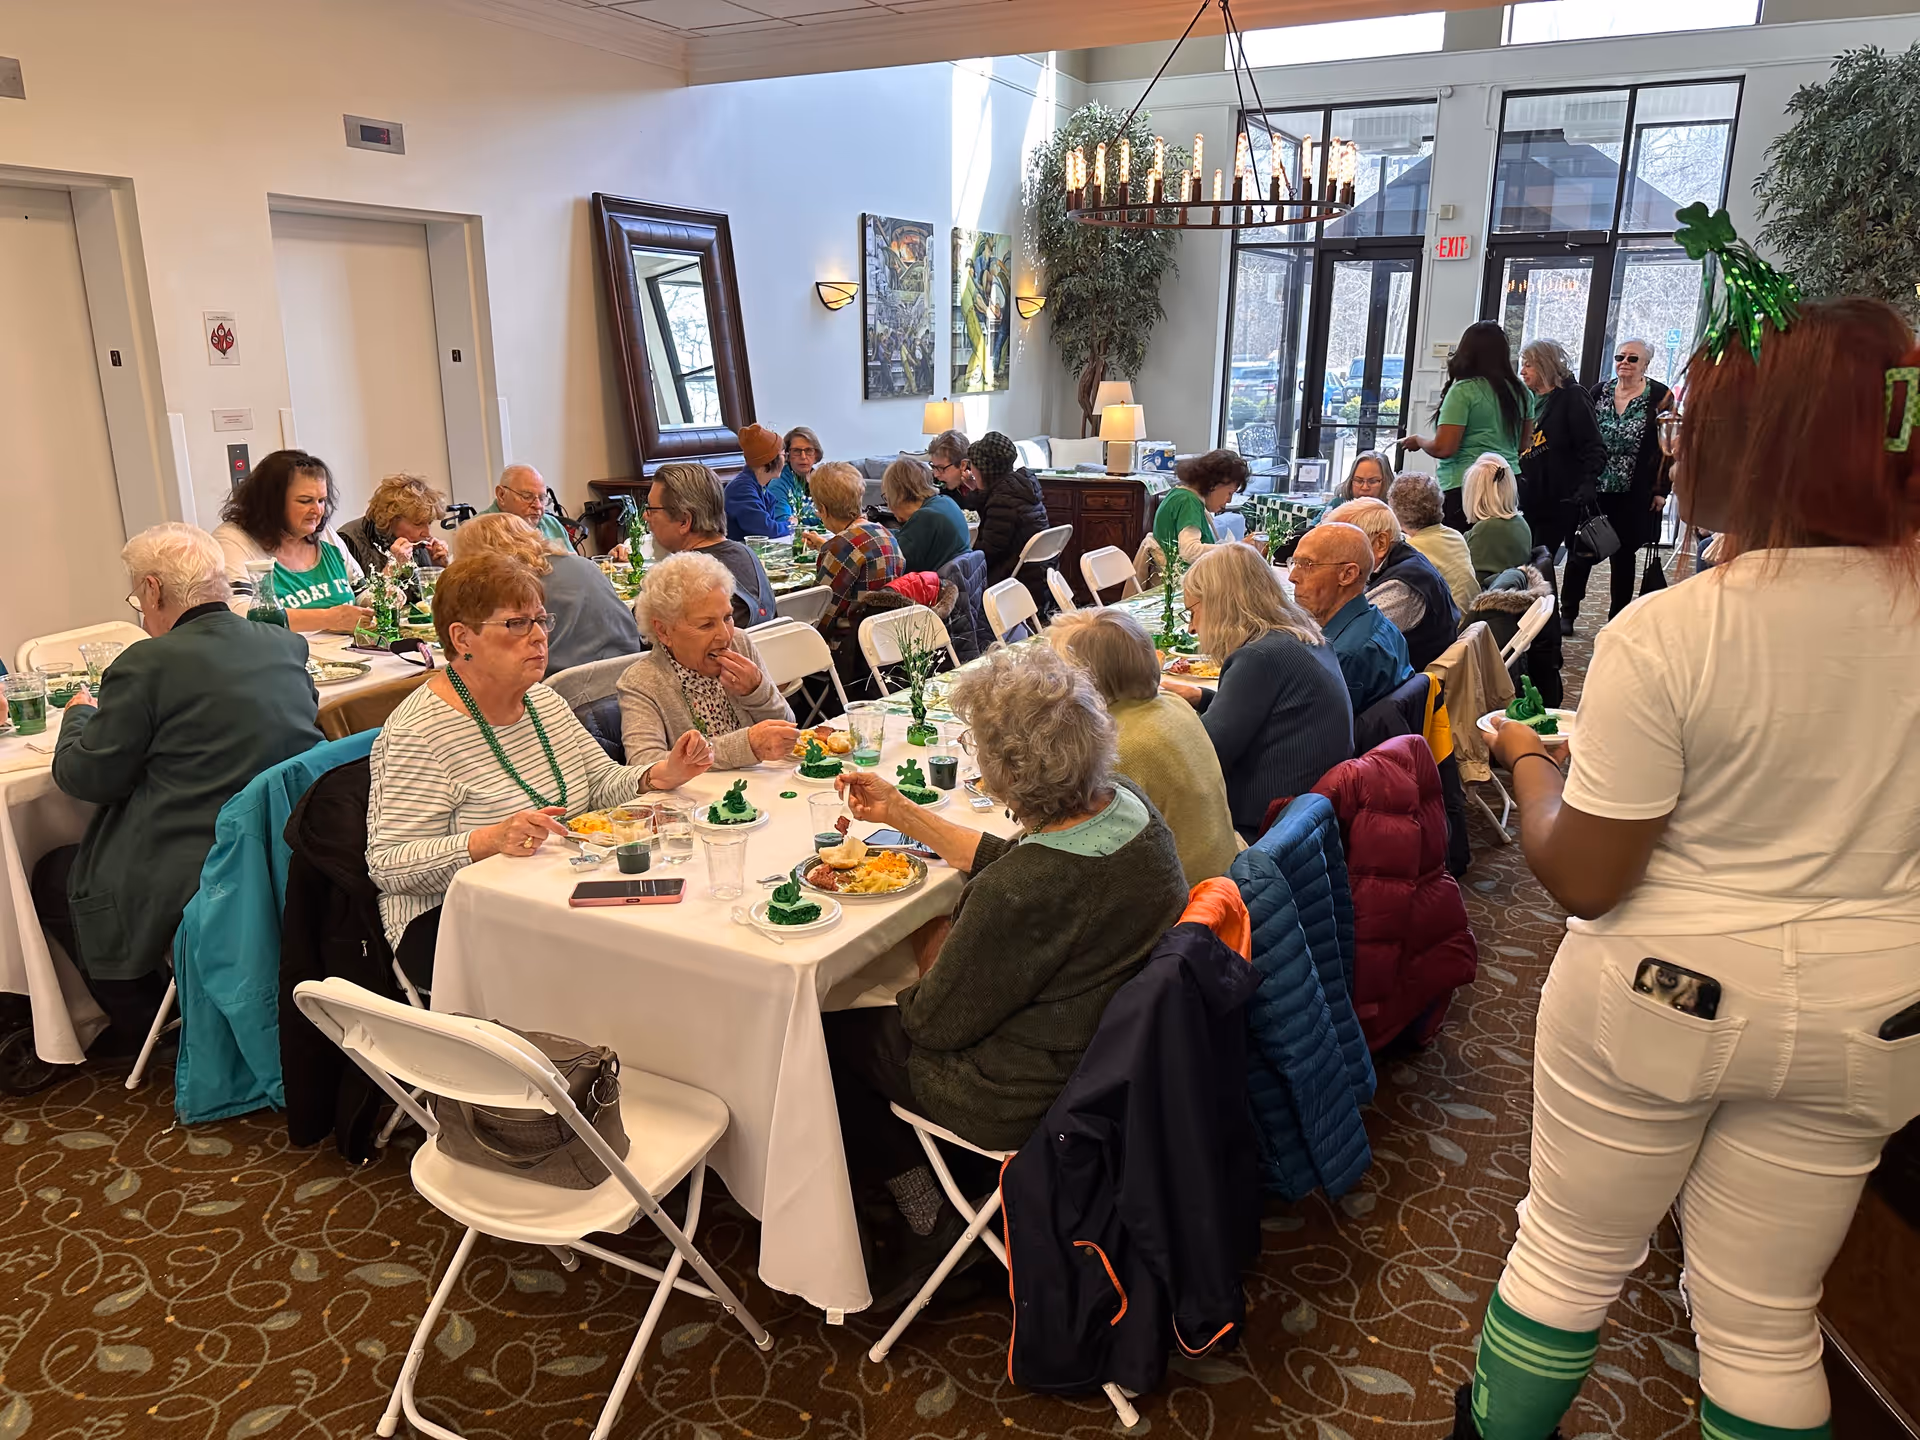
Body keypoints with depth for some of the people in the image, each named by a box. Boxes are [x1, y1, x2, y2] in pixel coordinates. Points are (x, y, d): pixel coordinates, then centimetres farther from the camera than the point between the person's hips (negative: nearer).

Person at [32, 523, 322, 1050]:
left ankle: (143, 1023, 26)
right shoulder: (287, 646, 2)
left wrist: (79, 715, 14)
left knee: (52, 878, 21)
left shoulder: (149, 664, -16)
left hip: (192, 882, -7)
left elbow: (86, 777, -7)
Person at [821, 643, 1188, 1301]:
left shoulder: (1021, 895, -37)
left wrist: (932, 945, 0)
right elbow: (1003, 857, 7)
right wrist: (901, 813, 9)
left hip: (1037, 1094, -9)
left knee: (832, 1038, 9)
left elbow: (935, 1021, -19)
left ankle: (927, 1220, 21)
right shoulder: (1125, 803, -11)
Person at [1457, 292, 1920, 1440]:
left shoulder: (1664, 636, -23)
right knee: (1766, 1315, 20)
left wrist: (1528, 760, 0)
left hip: (1659, 999, -3)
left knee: (1568, 1260, 19)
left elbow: (1581, 878, -16)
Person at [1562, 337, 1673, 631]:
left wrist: (1661, 490, -7)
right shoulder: (1600, 392, 6)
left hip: (1633, 494, -2)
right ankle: (1567, 613, 8)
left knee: (1623, 554, 8)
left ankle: (1617, 618, 17)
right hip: (1593, 487, 2)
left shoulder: (1660, 396, -4)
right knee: (1580, 551, 0)